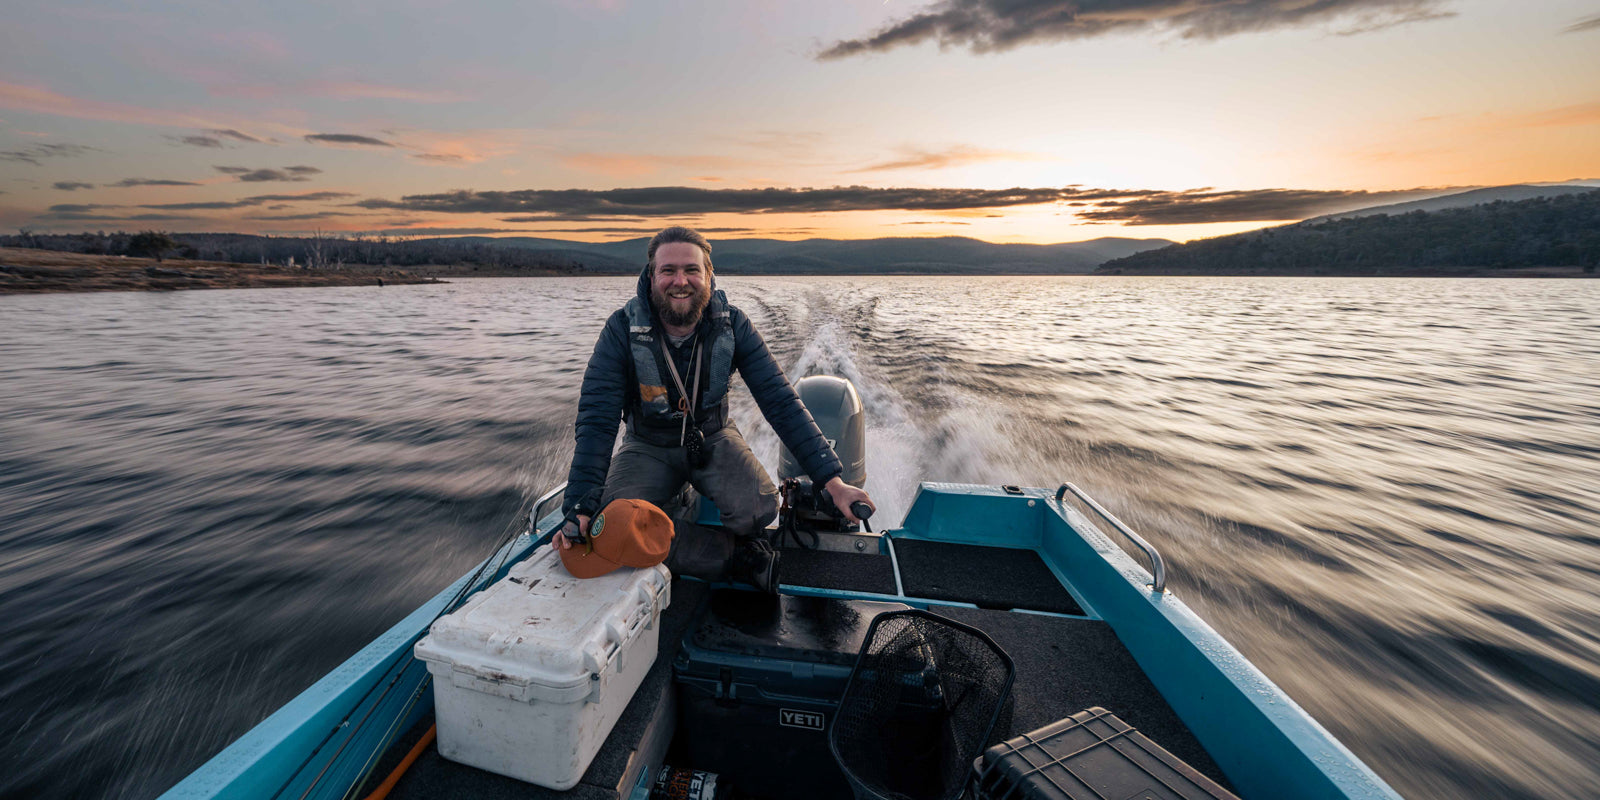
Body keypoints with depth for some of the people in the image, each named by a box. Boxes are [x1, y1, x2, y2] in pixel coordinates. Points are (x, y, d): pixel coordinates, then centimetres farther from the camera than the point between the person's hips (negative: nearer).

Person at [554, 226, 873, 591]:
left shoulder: (731, 325, -16)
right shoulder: (622, 330, -18)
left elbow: (780, 401, -18)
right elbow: (597, 420, -19)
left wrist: (832, 481, -25)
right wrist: (580, 508, -30)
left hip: (713, 438, 0)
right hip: (649, 446, 1)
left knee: (758, 508, -28)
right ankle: (740, 557, -14)